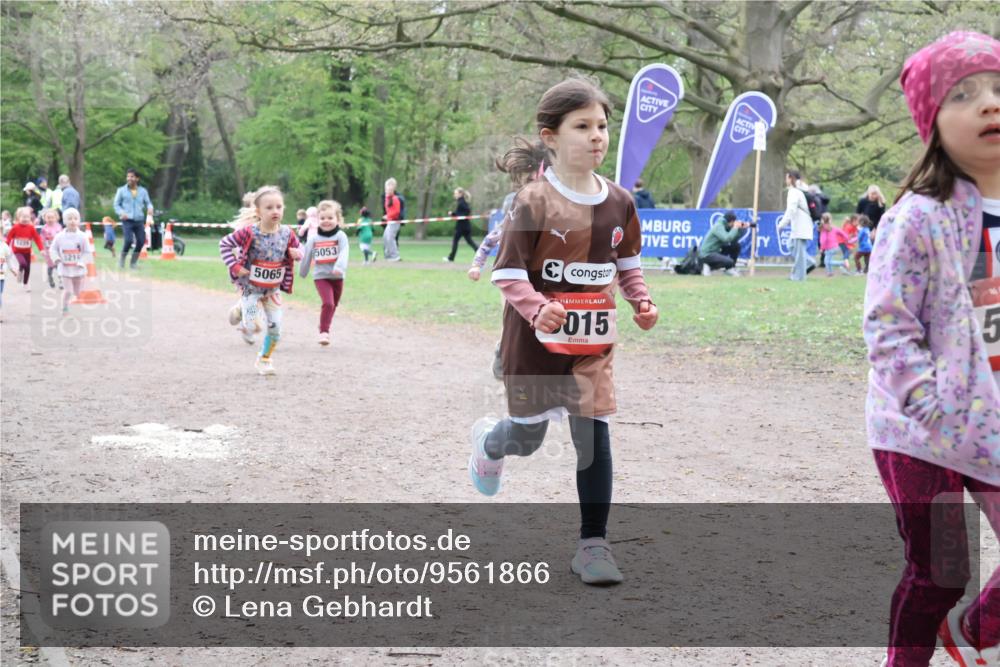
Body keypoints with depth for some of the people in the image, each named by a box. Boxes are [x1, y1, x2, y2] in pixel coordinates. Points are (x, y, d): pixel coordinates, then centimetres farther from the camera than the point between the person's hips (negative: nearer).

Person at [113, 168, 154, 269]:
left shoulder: (143, 191, 10)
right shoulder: (121, 190, 4)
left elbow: (148, 202, 14)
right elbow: (116, 204, 7)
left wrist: (150, 208, -11)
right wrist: (121, 213, -13)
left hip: (139, 220, 3)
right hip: (127, 220, -3)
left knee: (141, 241, -3)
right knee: (129, 240, -18)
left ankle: (134, 262, 16)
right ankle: (122, 260, 5)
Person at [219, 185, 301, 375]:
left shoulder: (287, 234, -10)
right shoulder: (249, 232, -22)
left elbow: (297, 248, 9)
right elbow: (225, 244, -11)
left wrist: (297, 253, -16)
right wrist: (235, 267, -18)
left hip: (273, 289, 4)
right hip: (250, 287, -4)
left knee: (275, 327, 4)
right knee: (251, 326, -9)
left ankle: (264, 359, 26)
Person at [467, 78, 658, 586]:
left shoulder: (618, 202, 0)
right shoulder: (535, 202, -16)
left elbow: (627, 263, 15)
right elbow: (507, 273, -15)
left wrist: (640, 300, -3)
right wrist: (538, 309, -32)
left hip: (592, 343, 3)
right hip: (534, 340, -3)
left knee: (594, 434, -3)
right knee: (527, 436, 11)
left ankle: (593, 543, 6)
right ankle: (489, 442, 49)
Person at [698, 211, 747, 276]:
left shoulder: (726, 226, 6)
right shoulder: (718, 226, -21)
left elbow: (734, 239, 9)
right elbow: (727, 239, -33)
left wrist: (742, 228, -4)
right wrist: (735, 227, -21)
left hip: (716, 251, 9)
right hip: (707, 254, -9)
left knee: (736, 246, 5)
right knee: (729, 262, -26)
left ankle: (730, 268, 9)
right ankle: (709, 266, -6)